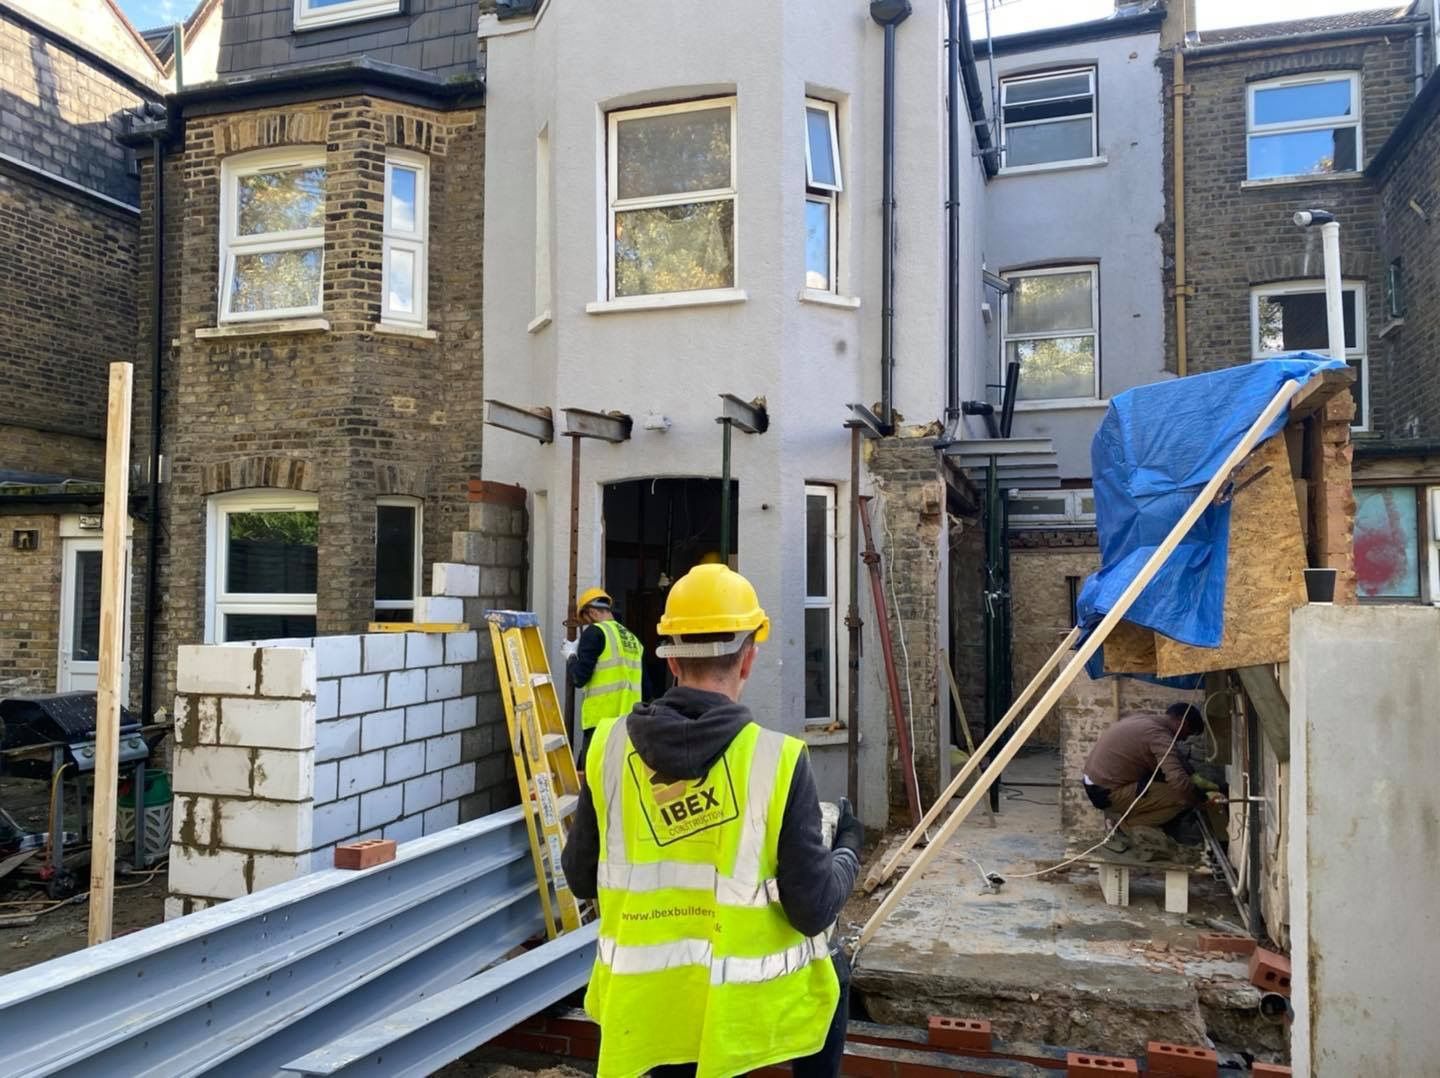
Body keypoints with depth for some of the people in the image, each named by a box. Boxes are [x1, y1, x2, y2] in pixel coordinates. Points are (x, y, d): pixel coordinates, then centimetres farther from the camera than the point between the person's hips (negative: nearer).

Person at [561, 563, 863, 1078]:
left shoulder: (610, 746, -8)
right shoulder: (777, 760, -18)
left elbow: (581, 878, 3)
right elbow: (813, 910, -13)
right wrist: (848, 848, 6)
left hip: (647, 1006, 3)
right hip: (746, 1006, -2)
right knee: (832, 970, 29)